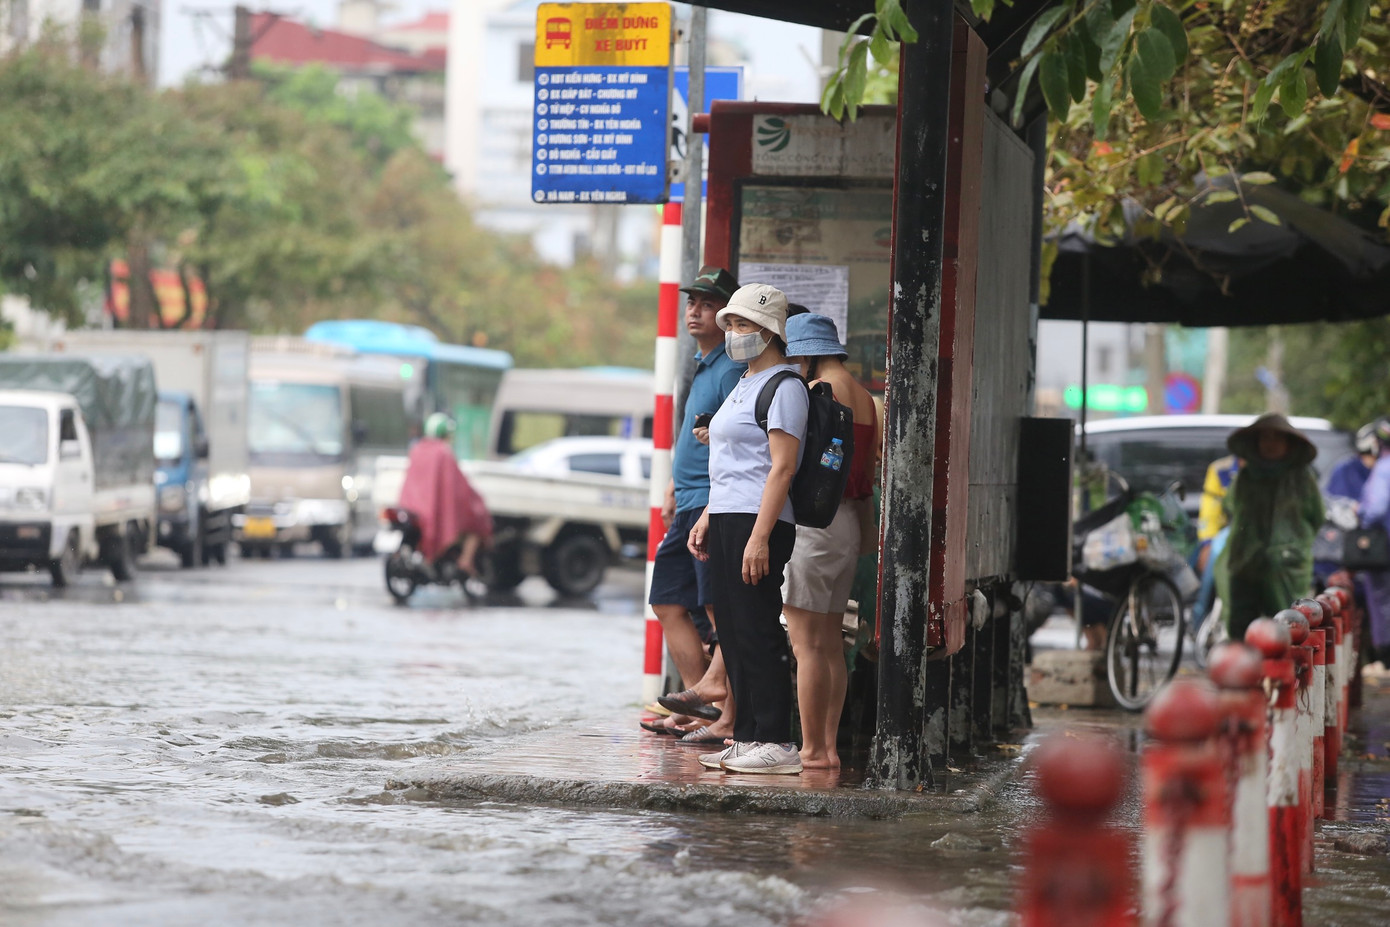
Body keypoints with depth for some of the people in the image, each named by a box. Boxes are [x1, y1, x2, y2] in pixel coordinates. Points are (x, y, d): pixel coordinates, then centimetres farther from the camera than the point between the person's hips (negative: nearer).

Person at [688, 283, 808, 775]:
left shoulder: (783, 386, -10)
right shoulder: (745, 385, 21)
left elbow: (782, 466, -17)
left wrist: (759, 536, -22)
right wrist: (707, 518, 21)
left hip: (758, 522, -10)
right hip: (727, 519, 10)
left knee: (757, 633, -10)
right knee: (733, 633, 9)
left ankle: (776, 743, -8)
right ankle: (747, 738, 13)